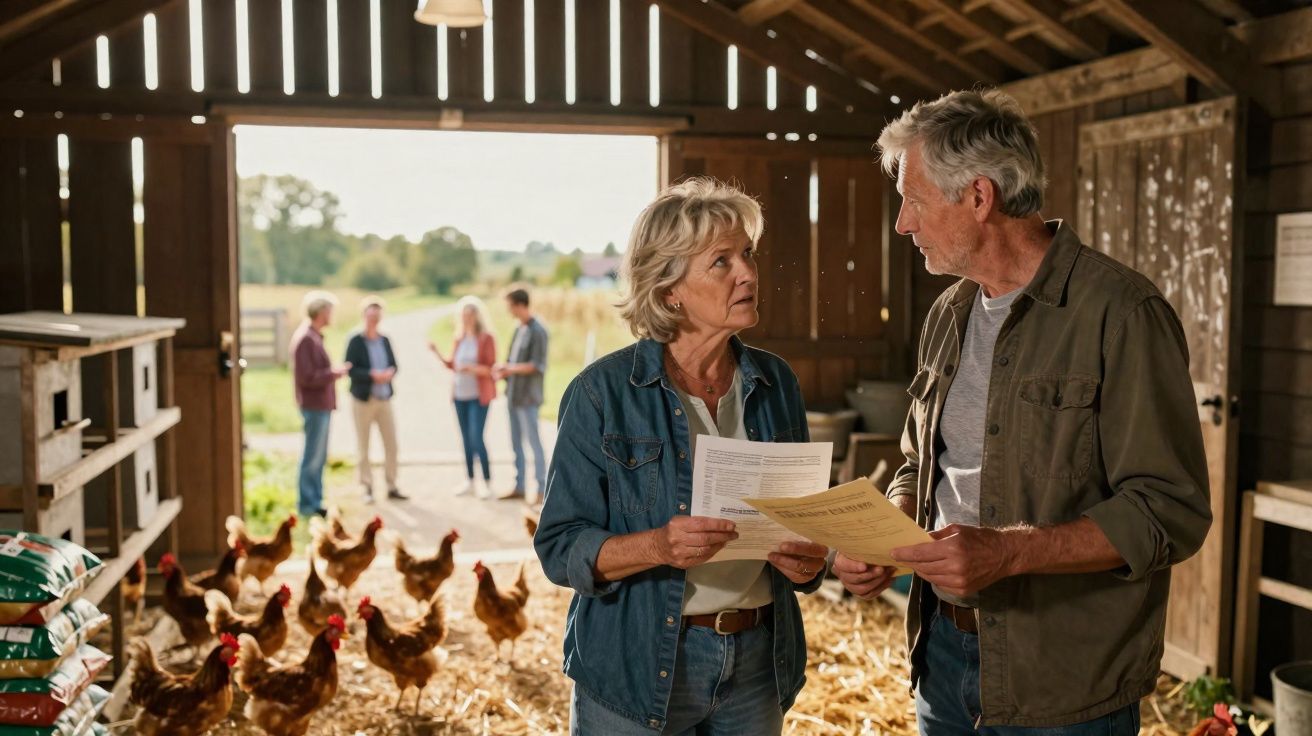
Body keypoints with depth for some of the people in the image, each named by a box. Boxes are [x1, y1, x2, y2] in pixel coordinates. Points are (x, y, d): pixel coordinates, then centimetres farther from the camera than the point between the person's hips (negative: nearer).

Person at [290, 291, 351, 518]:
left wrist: (334, 371, 6)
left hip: (321, 405, 10)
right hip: (314, 405, -10)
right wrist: (333, 373, -14)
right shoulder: (305, 339, -18)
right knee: (313, 457, -3)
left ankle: (314, 501, 23)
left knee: (318, 457, 15)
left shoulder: (313, 336, 14)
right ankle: (308, 504, 3)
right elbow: (306, 377, -22)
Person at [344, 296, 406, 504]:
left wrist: (390, 373, -12)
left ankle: (391, 487, 15)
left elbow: (394, 364, 10)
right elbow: (350, 369, -12)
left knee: (391, 444, 5)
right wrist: (372, 375, -23)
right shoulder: (355, 340, -7)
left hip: (385, 398, 4)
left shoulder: (385, 340, 8)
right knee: (363, 446, 5)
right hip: (363, 399, -4)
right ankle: (367, 488, 14)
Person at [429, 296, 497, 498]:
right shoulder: (459, 337, 8)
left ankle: (487, 482, 1)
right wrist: (437, 353, 6)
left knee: (476, 439, -10)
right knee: (466, 439, 9)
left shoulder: (486, 338, -8)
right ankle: (469, 481, 17)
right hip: (460, 394, 6)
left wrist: (472, 368, -25)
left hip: (478, 396, -6)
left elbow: (491, 368, -10)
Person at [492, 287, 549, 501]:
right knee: (516, 442, 12)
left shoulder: (537, 331, -12)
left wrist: (511, 369, -20)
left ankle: (542, 489, 2)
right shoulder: (519, 329, 12)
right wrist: (502, 368, -2)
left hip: (527, 397, -8)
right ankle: (519, 486, 20)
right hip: (513, 395, 8)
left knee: (533, 441, -4)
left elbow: (537, 365, -15)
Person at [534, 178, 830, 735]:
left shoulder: (775, 383, 2)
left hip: (758, 664, 4)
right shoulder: (602, 393, -11)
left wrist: (807, 560, -10)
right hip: (639, 666, -4)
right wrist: (656, 547, -28)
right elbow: (560, 547, -12)